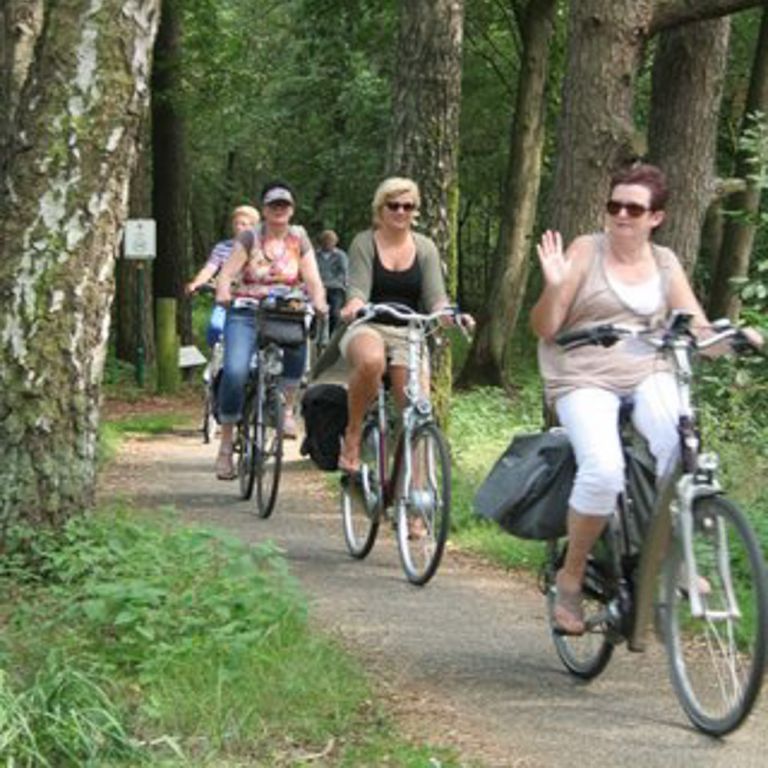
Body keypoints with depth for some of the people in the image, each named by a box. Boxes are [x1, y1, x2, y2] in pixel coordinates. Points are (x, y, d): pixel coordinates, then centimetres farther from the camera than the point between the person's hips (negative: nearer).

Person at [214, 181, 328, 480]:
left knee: (298, 343, -32)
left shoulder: (299, 238, 8)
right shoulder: (249, 238, 1)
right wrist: (223, 293, -30)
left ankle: (287, 407, -9)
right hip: (246, 315, -2)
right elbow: (226, 273, -8)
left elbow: (313, 280, 1)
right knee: (235, 372, -24)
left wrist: (319, 303, -20)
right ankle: (226, 446, -13)